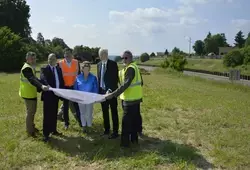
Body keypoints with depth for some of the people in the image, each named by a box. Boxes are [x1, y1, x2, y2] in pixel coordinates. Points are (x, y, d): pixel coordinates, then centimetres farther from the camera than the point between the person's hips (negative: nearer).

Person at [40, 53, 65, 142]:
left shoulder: (58, 69, 13)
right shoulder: (44, 69, -4)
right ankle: (46, 133, 5)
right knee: (47, 114, -2)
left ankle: (53, 130, 27)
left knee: (54, 114, 14)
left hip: (56, 94, 5)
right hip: (48, 94, -5)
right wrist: (47, 86, -42)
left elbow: (61, 80, 15)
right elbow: (42, 78, -23)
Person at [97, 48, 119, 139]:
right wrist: (99, 90, 8)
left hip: (111, 91, -6)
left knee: (114, 112, 3)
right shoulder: (99, 64, 9)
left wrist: (111, 89, -22)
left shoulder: (113, 64, -10)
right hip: (102, 91, 6)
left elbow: (115, 78, -14)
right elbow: (99, 77, 14)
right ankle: (106, 130, 27)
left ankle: (115, 132, 12)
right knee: (104, 112, 14)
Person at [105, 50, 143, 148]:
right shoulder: (134, 67, 13)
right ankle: (134, 138, 28)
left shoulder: (130, 68, -18)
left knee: (126, 121, -2)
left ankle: (125, 142, 6)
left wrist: (113, 94, -29)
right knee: (135, 119, 16)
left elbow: (125, 85, -27)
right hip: (136, 98, 10)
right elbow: (140, 82, 18)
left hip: (130, 99, -10)